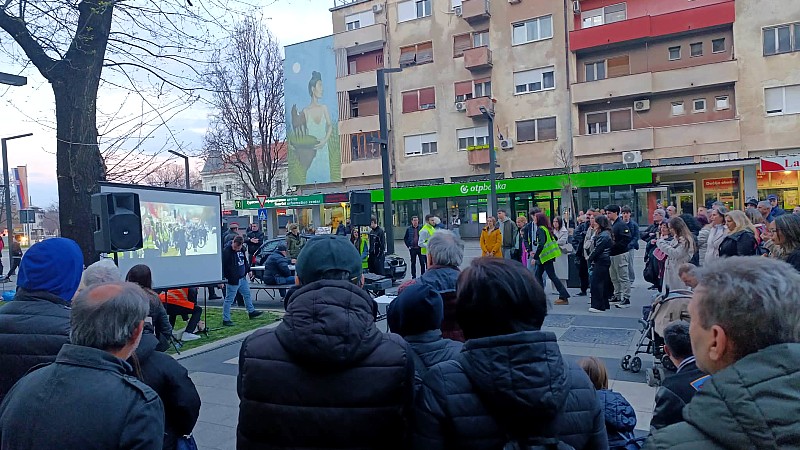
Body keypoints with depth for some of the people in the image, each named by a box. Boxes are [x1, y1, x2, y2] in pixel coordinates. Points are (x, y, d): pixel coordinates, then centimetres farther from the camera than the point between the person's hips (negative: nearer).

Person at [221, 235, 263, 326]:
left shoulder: (242, 250, 4)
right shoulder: (226, 251, -21)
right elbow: (222, 266, -22)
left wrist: (248, 270, 22)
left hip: (242, 278, 9)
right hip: (232, 280, -8)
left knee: (247, 294, 22)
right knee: (229, 299, 0)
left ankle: (251, 312, 39)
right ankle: (225, 320, 8)